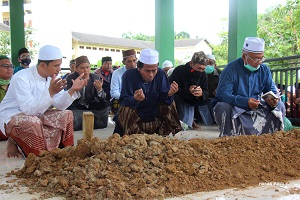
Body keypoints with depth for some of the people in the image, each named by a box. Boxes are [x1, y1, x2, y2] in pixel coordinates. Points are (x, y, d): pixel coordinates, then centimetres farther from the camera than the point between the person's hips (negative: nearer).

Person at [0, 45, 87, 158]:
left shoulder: (53, 77, -6)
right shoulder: (21, 78, -26)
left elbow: (60, 106, -10)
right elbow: (29, 109, -37)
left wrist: (72, 90, -26)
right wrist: (50, 92, -46)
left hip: (37, 115, 7)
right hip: (11, 116, -7)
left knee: (66, 115, -8)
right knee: (33, 122, -38)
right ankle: (14, 143, -9)